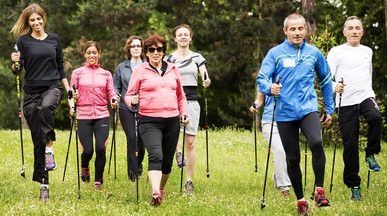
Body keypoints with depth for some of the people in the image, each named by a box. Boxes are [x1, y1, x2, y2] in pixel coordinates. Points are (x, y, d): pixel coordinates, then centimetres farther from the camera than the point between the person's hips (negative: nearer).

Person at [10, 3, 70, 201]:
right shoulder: (23, 40, 3)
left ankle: (49, 147, -24)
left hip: (52, 88, 0)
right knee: (38, 139, 0)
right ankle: (43, 183, 6)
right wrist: (15, 62, -21)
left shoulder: (54, 39, 10)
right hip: (32, 90, 0)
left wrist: (69, 89, 12)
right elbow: (17, 69, 1)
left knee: (45, 108, -38)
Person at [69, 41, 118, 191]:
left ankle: (98, 181, 5)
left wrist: (114, 101, -12)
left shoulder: (106, 74, 12)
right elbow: (72, 94, 6)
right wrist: (72, 107, -12)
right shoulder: (77, 73, 7)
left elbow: (111, 92, 9)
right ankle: (84, 168, 31)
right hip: (83, 116, -1)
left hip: (101, 115, 1)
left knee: (101, 148, -13)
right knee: (88, 150, -6)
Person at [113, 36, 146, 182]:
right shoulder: (122, 68, 10)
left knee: (142, 139, 4)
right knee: (131, 138, -11)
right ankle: (132, 171, -4)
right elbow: (115, 86, 10)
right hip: (126, 108, 0)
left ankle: (139, 163, 33)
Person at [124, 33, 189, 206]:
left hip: (172, 121, 4)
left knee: (167, 160, 9)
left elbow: (180, 96, 22)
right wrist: (132, 101, -20)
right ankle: (155, 194, -34)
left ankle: (161, 190, 30)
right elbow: (128, 95, 2)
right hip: (149, 121, -4)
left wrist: (184, 113, 9)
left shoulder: (173, 70, 14)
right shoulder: (140, 71, 2)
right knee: (155, 155, -23)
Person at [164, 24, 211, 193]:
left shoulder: (197, 57, 9)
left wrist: (206, 82, -24)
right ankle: (177, 153, 5)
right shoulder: (168, 59, 8)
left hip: (191, 102, 0)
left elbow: (205, 76, -2)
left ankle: (189, 181, 7)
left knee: (190, 142, 0)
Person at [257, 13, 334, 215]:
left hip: (308, 108, 0)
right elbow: (262, 78, -7)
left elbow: (326, 80, 18)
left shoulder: (314, 53, 6)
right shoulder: (275, 53, -1)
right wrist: (270, 88, -30)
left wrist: (330, 109, 19)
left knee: (316, 143, -27)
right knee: (292, 159, 6)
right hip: (285, 113, 0)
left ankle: (319, 190, -14)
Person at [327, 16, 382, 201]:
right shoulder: (336, 52, 3)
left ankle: (371, 155, -11)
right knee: (350, 145, -3)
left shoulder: (367, 51, 16)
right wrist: (334, 86, -25)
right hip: (346, 102, -2)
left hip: (366, 97, 2)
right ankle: (353, 185, 6)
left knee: (375, 117, -32)